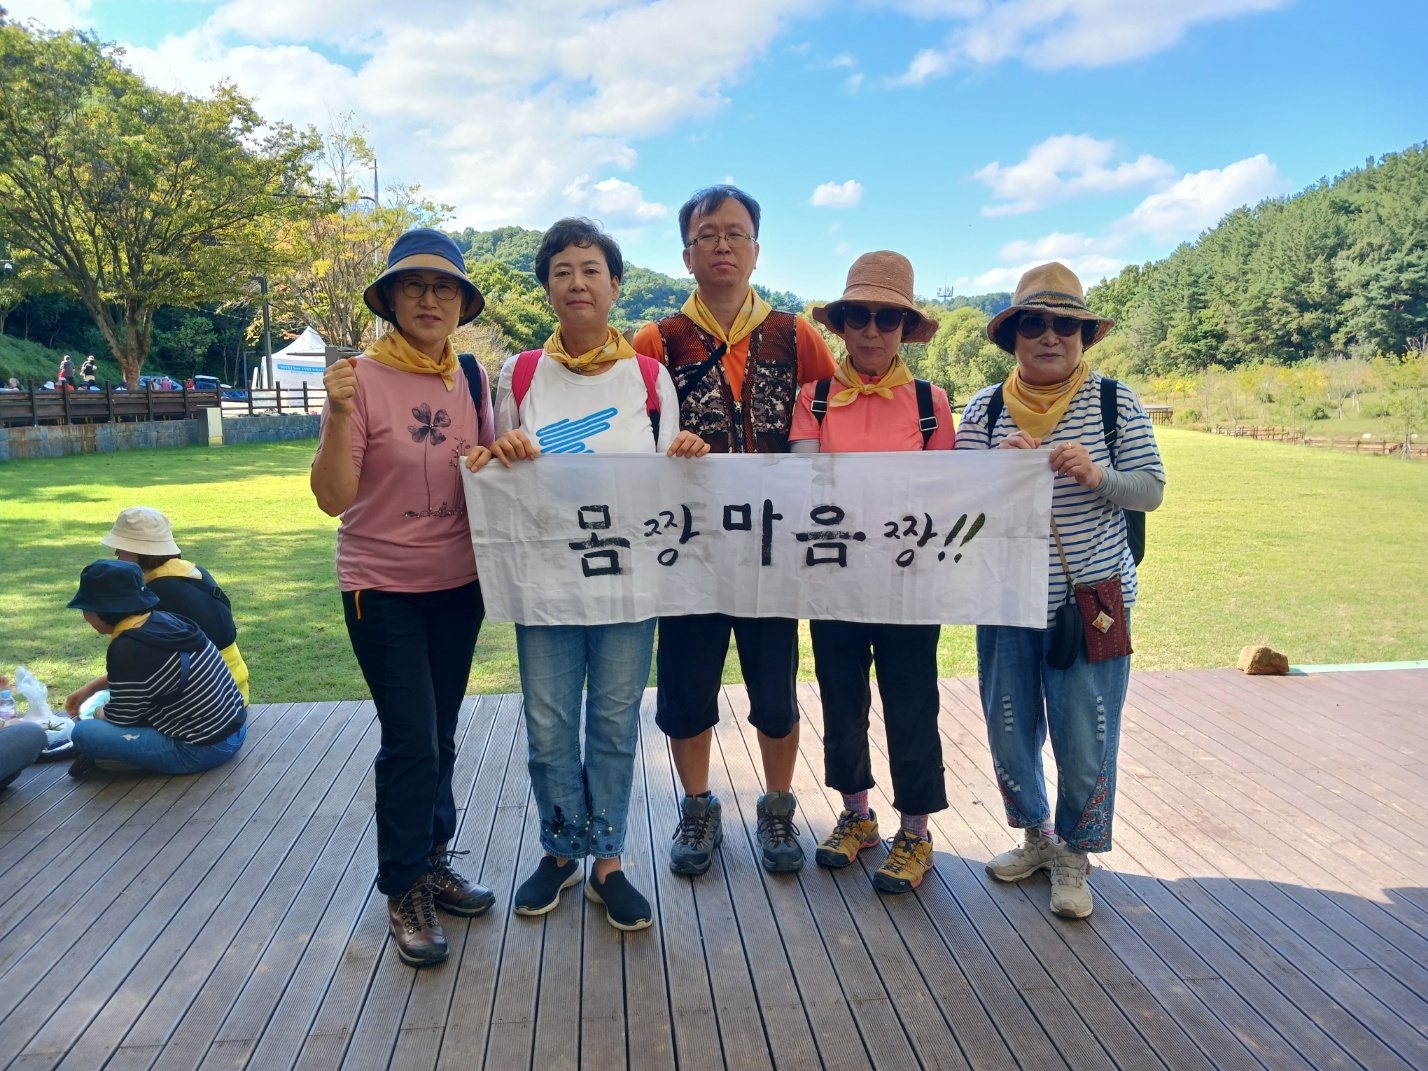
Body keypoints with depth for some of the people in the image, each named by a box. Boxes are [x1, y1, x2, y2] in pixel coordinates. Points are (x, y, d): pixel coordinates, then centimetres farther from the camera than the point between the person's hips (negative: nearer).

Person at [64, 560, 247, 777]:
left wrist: (98, 713, 13)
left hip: (203, 749, -9)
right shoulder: (162, 620, 4)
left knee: (84, 733, -14)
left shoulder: (128, 649, -22)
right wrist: (89, 688, 29)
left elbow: (119, 718, -9)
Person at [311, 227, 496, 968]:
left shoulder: (471, 381, 3)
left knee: (439, 736, 14)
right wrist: (339, 415, -29)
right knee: (412, 741, -3)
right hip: (383, 587, -4)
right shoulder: (361, 380, -11)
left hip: (458, 583, 5)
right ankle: (403, 890, 16)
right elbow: (333, 499, -15)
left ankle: (433, 863, 31)